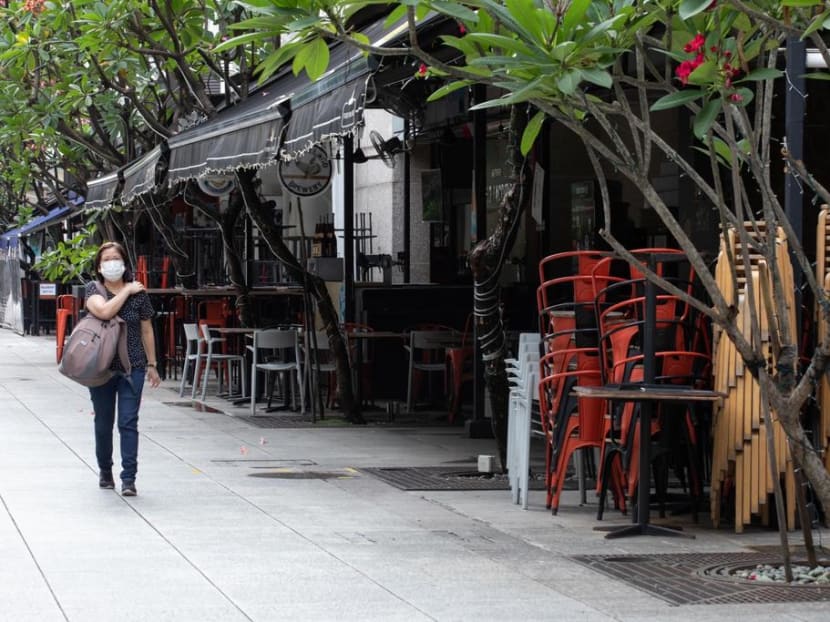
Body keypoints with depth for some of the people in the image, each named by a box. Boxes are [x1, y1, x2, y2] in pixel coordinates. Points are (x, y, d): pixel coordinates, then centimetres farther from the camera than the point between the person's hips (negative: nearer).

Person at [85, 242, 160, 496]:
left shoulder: (139, 293, 1)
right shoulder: (93, 289, -1)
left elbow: (147, 331, 8)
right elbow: (104, 311, -23)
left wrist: (151, 365, 9)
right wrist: (126, 291, -14)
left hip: (132, 368, -1)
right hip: (100, 367, 1)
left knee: (128, 423, -8)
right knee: (103, 423, 12)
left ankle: (129, 479, -8)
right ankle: (105, 471, 32)